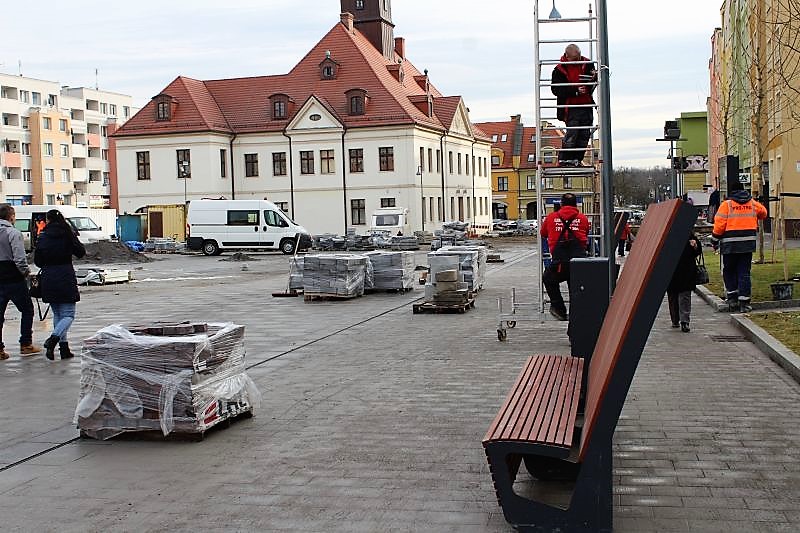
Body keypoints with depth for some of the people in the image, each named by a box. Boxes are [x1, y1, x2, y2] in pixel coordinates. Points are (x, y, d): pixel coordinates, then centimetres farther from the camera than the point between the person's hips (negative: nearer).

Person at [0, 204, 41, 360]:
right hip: (14, 279, -6)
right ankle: (25, 344, 10)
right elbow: (19, 258, -19)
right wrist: (26, 271, -3)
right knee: (27, 310, 10)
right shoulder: (13, 233, -12)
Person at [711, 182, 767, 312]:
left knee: (729, 271, 11)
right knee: (744, 272, 6)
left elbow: (719, 224, -7)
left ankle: (732, 298, 5)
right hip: (748, 243, 3)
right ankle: (744, 302, 2)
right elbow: (763, 213, 26)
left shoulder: (726, 204, -3)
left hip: (730, 244, -3)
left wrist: (714, 240, 2)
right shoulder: (752, 203, 8)